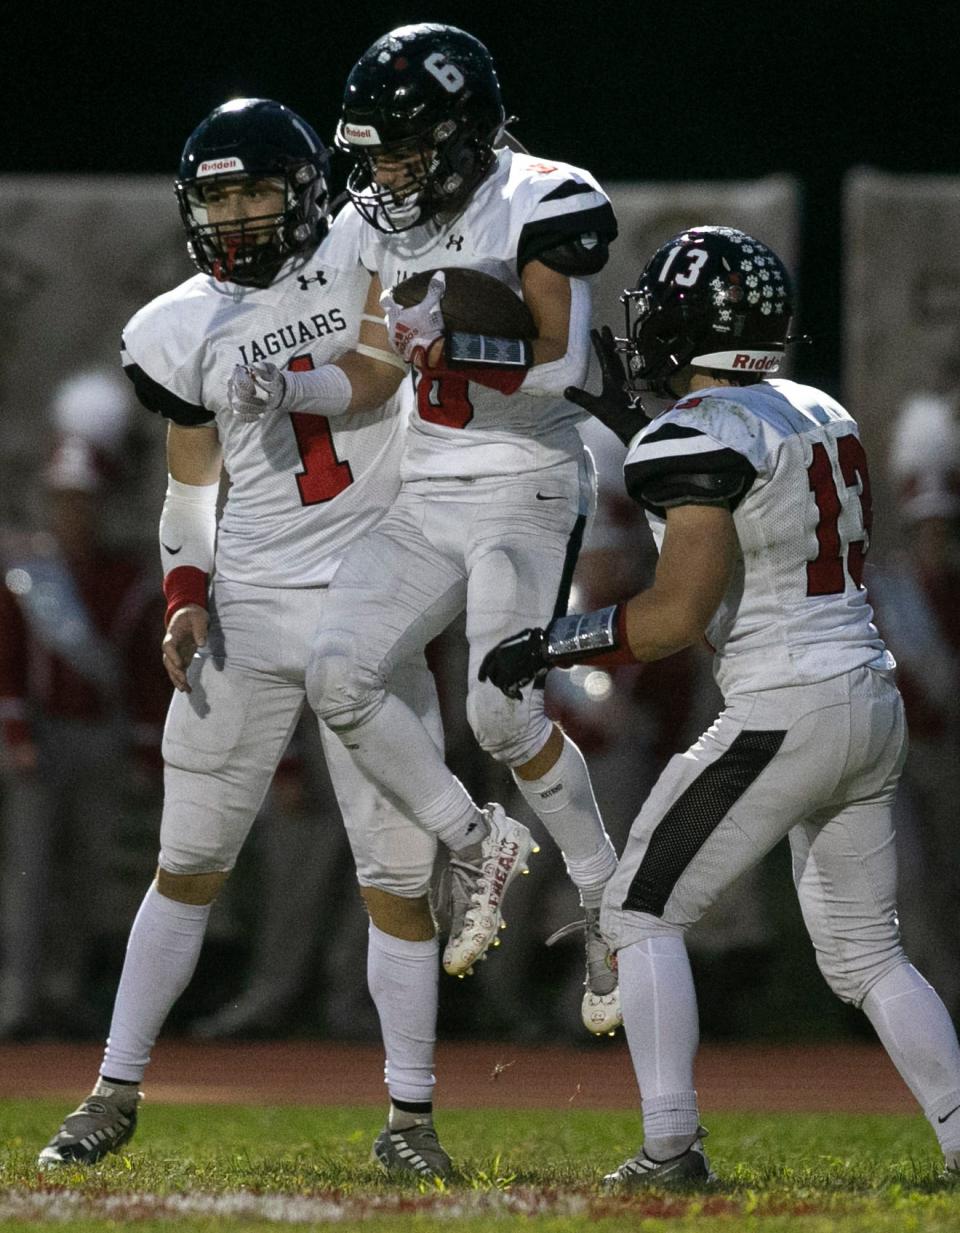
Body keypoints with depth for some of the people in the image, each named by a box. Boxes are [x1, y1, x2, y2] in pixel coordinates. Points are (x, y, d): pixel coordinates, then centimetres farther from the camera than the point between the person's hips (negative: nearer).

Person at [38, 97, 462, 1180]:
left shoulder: (364, 255, -3)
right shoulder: (186, 329, 3)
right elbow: (191, 485, 10)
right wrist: (185, 598, -1)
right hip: (247, 609, 2)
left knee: (397, 875, -1)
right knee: (189, 864, 6)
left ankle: (408, 1118, 8)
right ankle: (115, 1092, 14)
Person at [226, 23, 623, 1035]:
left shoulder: (539, 205, -11)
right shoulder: (390, 222, 10)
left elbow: (561, 364, -19)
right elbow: (366, 380, 11)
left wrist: (453, 348, -29)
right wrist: (287, 389, -7)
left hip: (525, 494, -7)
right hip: (426, 497, 7)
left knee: (505, 717, -15)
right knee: (338, 677, -11)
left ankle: (607, 904, 7)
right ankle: (474, 844, 9)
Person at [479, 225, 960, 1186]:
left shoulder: (696, 435, -13)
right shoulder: (821, 415, 12)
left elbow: (676, 615, -19)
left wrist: (551, 646, -7)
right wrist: (635, 427, 30)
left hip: (786, 714, -8)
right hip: (874, 703, 8)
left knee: (642, 911, 3)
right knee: (864, 953, 16)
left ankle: (670, 1144, -7)